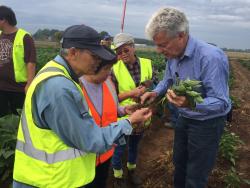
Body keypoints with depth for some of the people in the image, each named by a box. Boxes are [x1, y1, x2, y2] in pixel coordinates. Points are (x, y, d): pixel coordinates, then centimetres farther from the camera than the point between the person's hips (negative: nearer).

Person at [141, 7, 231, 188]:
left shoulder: (211, 57, -32)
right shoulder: (174, 55, -7)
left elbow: (221, 103, -32)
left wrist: (191, 104, -49)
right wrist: (155, 92, -8)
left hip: (207, 124, -7)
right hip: (184, 118, 7)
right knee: (179, 163, 25)